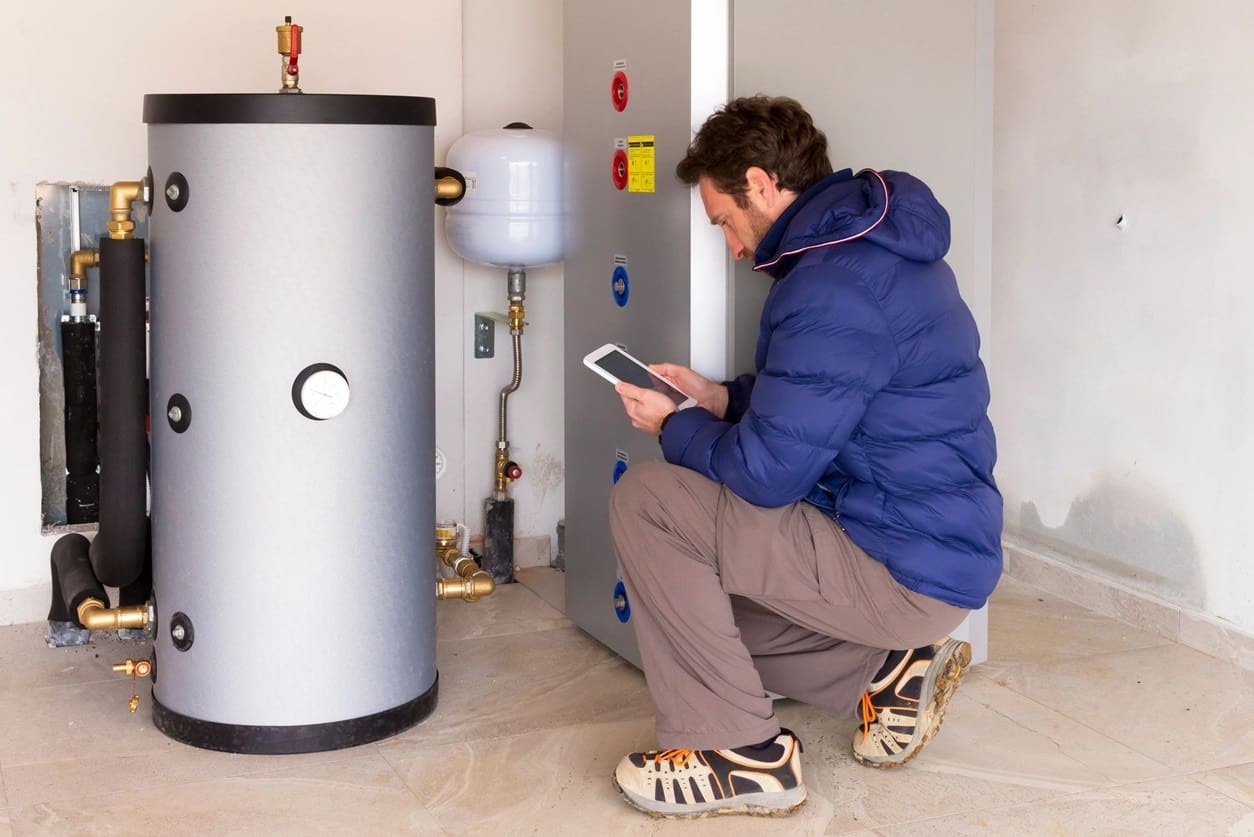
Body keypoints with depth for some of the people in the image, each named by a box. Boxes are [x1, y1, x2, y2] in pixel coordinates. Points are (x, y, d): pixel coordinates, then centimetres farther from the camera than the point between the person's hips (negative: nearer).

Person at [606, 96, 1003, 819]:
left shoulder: (834, 286, -23)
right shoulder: (876, 244, 9)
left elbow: (767, 473, -22)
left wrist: (673, 427, -3)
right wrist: (723, 400, 11)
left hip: (905, 572, -10)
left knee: (646, 502, -14)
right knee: (698, 596, 17)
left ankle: (739, 756, -8)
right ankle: (887, 666, 13)